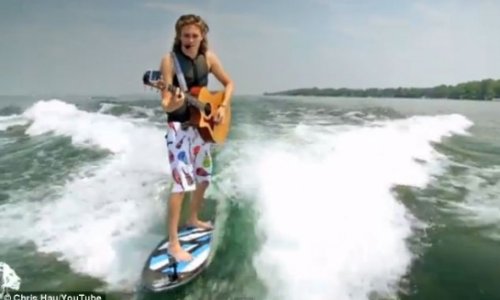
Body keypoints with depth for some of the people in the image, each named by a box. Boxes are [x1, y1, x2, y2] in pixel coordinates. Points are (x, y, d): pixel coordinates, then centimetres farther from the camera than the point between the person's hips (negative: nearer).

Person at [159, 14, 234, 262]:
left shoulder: (208, 57, 0)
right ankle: (173, 243, -5)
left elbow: (228, 83, 12)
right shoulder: (169, 60, -16)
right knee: (183, 182, -13)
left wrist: (223, 107, -3)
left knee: (204, 176, 17)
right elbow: (166, 104, -21)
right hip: (179, 126, -6)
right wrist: (173, 104, -43)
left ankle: (193, 219, 41)